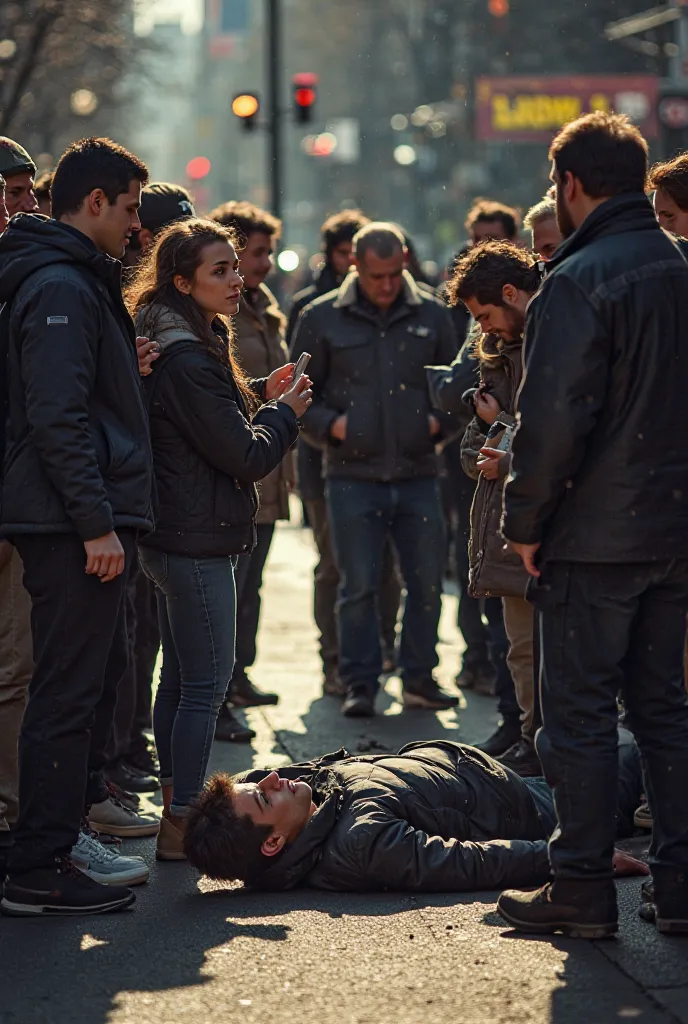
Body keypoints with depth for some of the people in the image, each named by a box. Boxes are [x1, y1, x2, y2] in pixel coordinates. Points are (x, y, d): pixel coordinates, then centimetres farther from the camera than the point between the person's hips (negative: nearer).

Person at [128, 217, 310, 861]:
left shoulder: (168, 347, 12)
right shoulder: (187, 360, -21)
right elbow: (246, 457, -17)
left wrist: (259, 396, 13)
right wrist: (285, 413, -1)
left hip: (169, 536, 11)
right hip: (197, 542, -11)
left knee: (179, 677, 16)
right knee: (206, 684, -7)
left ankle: (174, 804, 24)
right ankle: (182, 827, -5)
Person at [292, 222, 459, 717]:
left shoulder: (432, 315, 8)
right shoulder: (322, 318, 4)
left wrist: (440, 420, 1)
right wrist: (329, 424, -7)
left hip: (418, 473, 2)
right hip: (353, 476, -2)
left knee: (427, 581, 4)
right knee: (359, 585, -1)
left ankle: (419, 676, 19)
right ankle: (360, 682, 9)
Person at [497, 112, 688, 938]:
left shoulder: (580, 281, -15)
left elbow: (554, 420, -18)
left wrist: (525, 521, -8)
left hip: (596, 536, -7)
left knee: (579, 711, 1)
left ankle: (581, 886, 4)